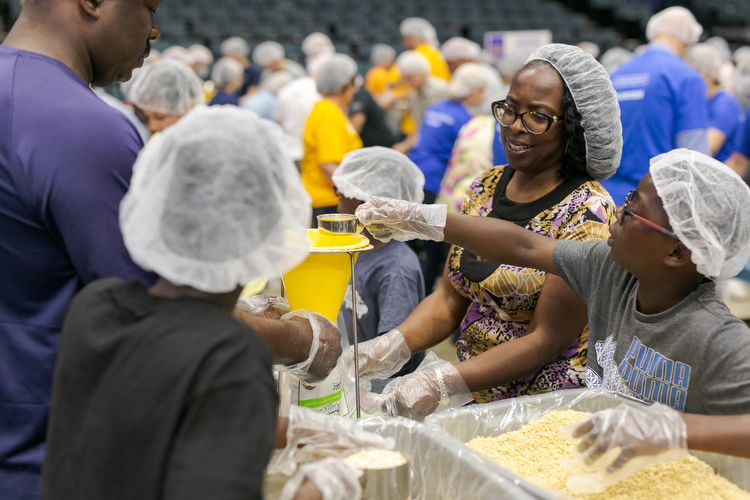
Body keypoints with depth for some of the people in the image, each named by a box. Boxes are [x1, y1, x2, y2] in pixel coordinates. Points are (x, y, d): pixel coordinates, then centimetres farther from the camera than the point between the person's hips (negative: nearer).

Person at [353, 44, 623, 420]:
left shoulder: (586, 212, -14)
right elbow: (450, 299, 7)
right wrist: (391, 347, -11)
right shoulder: (487, 186, 7)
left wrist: (442, 383, -25)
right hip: (474, 397, 6)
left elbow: (547, 340, -17)